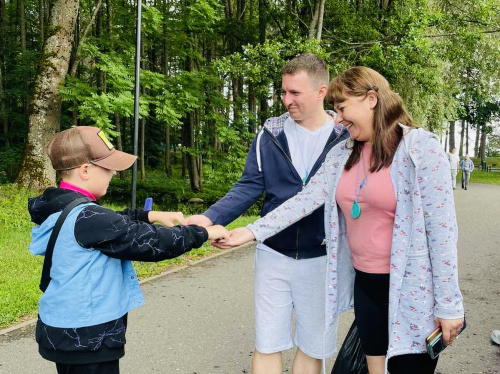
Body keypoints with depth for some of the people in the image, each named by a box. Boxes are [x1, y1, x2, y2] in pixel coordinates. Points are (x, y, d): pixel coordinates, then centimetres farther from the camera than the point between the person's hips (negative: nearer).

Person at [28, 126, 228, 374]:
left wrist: (150, 216, 7)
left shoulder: (59, 209, 5)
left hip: (66, 330, 10)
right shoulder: (87, 218, -25)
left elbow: (116, 224, 19)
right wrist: (203, 233, -11)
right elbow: (150, 241, -22)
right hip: (85, 338, -10)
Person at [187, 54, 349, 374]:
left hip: (322, 259, -1)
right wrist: (211, 218, -19)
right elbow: (249, 187, -3)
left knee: (313, 346, 14)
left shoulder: (347, 136, -6)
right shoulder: (270, 134, -1)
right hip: (274, 255, 1)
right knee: (267, 345, 8)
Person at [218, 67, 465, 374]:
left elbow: (441, 228, -15)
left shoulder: (421, 148, -14)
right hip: (364, 283, 6)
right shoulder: (341, 154, 5)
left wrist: (449, 304, -14)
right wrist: (252, 231, -11)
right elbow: (306, 199, -1)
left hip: (411, 288, -5)